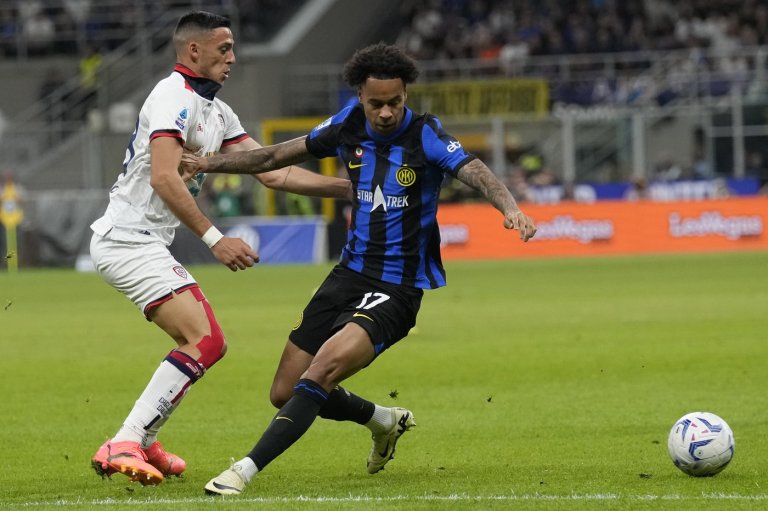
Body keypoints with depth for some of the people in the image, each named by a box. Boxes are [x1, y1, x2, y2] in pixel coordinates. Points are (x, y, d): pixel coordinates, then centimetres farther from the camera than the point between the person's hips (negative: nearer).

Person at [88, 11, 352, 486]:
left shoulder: (218, 112, 18)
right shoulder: (174, 95, -12)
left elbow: (273, 172, 15)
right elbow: (164, 178, -23)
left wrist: (348, 187, 10)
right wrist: (214, 239, -26)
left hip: (149, 245, 10)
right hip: (129, 239, -10)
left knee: (210, 344, 17)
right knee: (204, 341, -20)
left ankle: (144, 442, 22)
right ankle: (122, 447, -25)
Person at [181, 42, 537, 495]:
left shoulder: (425, 135, -14)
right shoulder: (349, 127, 1)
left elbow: (475, 172, -29)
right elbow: (279, 156, 14)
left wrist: (509, 206, -49)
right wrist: (211, 164, 9)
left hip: (397, 289, -6)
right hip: (350, 273, 6)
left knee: (325, 368, -28)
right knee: (285, 393, 9)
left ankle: (246, 471, -25)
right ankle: (386, 422, 34)